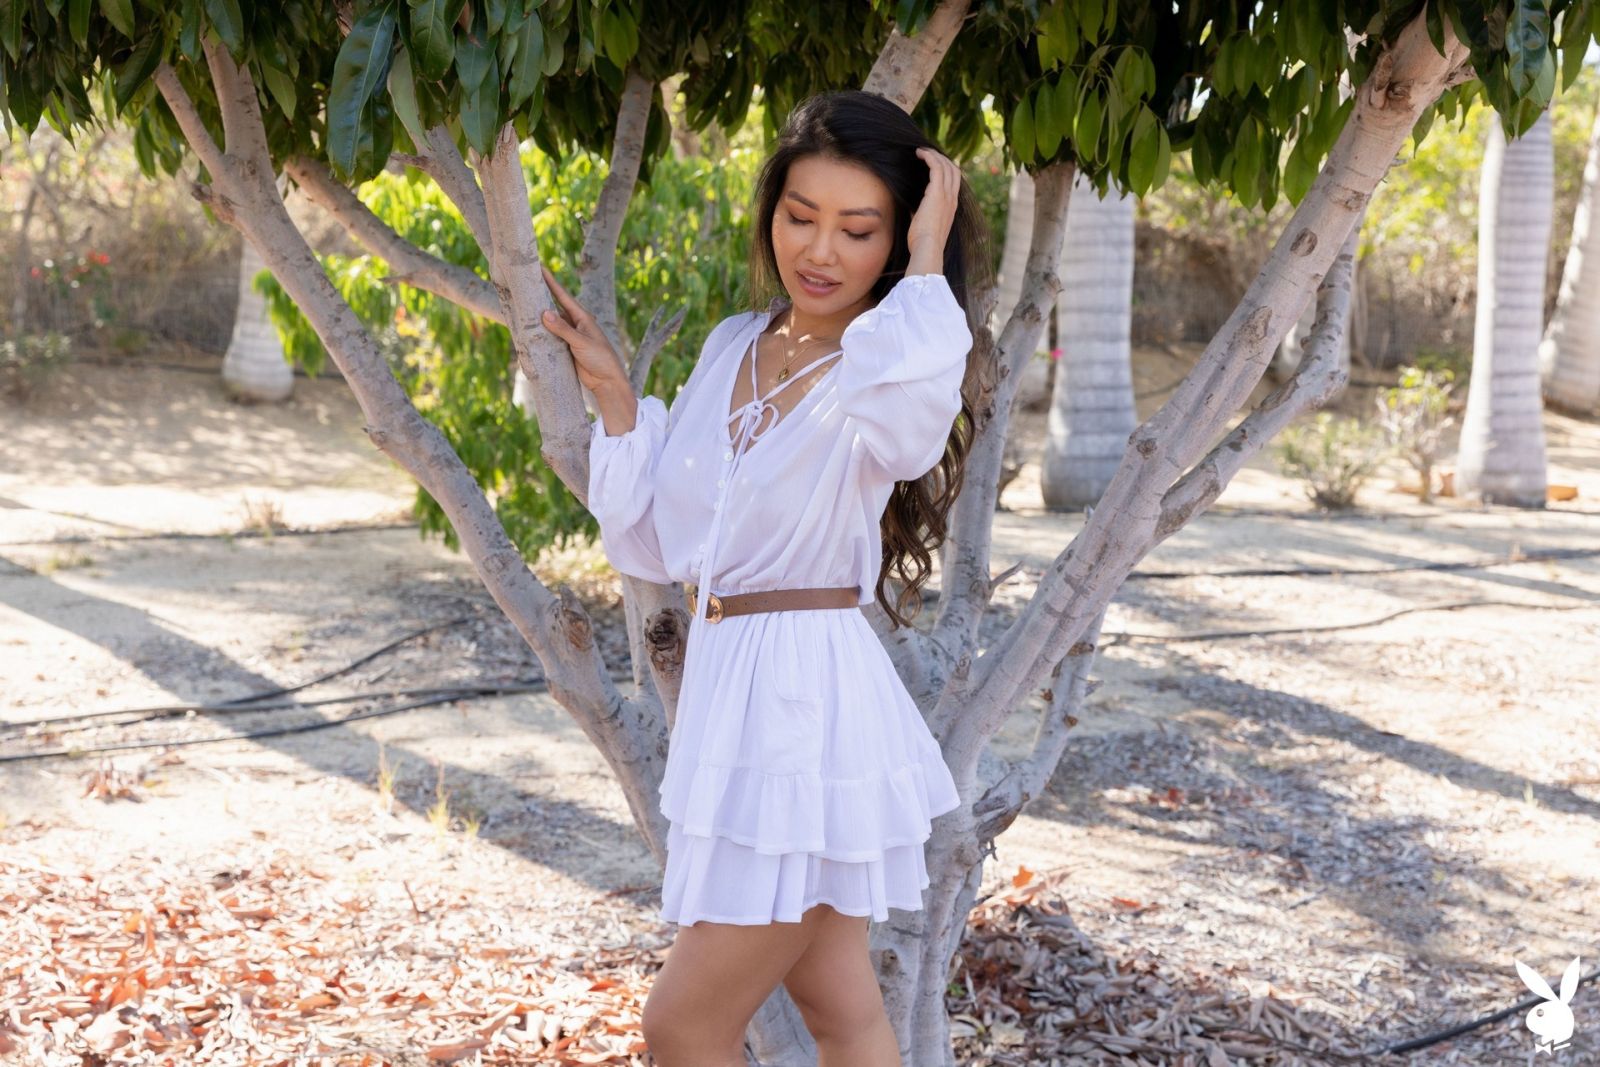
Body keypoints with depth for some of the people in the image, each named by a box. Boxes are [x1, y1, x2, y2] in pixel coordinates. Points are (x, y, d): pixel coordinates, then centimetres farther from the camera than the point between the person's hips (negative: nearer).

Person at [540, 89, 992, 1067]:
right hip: (731, 692, 8)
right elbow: (653, 546, 15)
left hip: (808, 707, -7)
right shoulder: (734, 349, 9)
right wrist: (613, 395, 6)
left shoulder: (892, 368, -13)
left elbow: (910, 411, -41)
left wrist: (926, 262, -26)